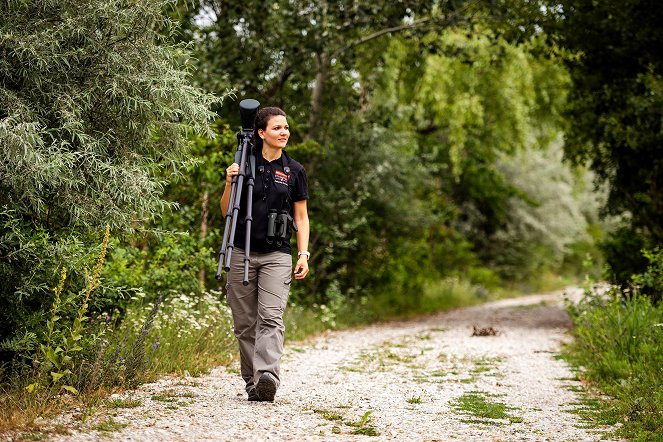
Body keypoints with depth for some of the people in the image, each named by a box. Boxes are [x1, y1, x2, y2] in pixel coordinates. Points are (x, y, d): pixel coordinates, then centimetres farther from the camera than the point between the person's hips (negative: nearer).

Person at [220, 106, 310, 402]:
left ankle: (267, 376, -28)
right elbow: (226, 211, 9)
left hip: (277, 255, -1)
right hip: (242, 253, 1)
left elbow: (301, 216, 11)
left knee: (271, 317, -17)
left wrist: (304, 254, 0)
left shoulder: (294, 171, 7)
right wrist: (230, 184, -9)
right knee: (245, 323, 4)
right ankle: (251, 382, 12)